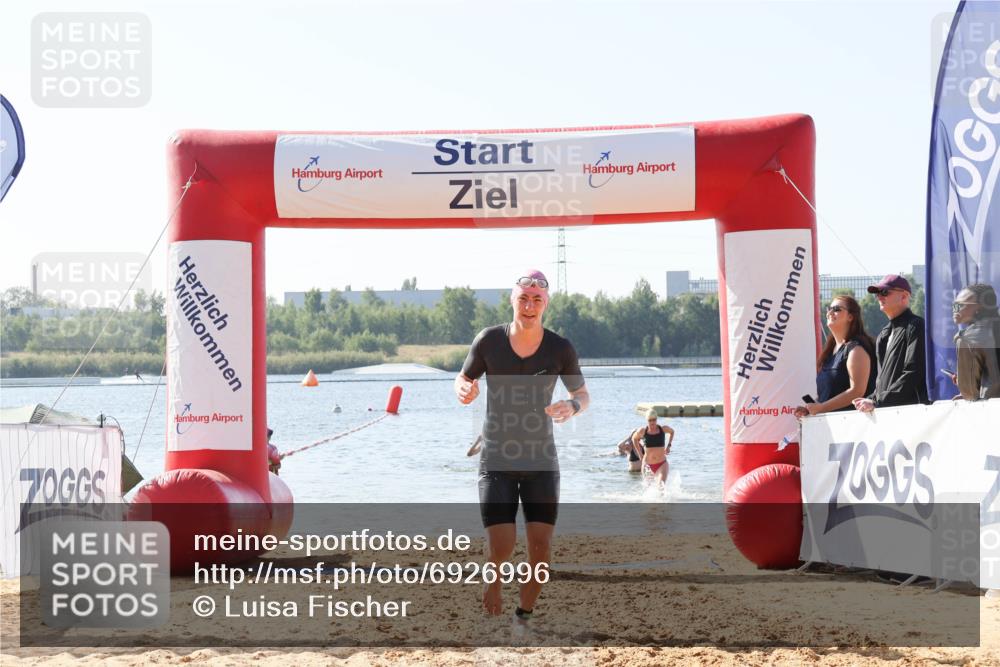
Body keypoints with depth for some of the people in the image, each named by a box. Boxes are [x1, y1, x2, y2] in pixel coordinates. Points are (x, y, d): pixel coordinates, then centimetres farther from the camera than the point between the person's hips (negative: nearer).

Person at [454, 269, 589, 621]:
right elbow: (463, 379, 7)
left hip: (541, 460, 1)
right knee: (501, 546, -11)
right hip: (496, 459, -1)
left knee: (541, 545, -5)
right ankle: (493, 579, 25)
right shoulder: (488, 341, -7)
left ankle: (525, 614, 17)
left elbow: (583, 395, 8)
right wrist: (464, 391, -18)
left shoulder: (560, 348, -5)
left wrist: (572, 406, -17)